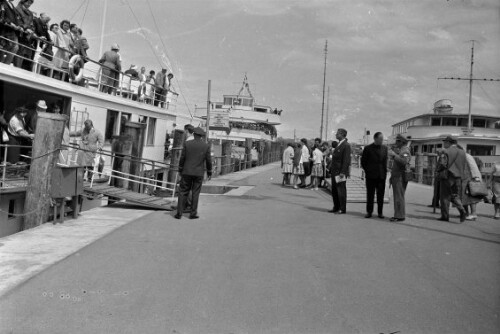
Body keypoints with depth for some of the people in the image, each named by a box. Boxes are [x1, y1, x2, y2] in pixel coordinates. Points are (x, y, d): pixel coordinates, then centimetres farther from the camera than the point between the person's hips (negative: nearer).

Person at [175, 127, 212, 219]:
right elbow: (208, 161, 0)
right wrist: (209, 172, 12)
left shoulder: (187, 144, -4)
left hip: (187, 172, 0)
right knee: (195, 193, 8)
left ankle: (179, 213, 4)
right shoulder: (206, 146, -3)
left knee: (183, 192, 7)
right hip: (199, 173, 0)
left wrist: (180, 170, 10)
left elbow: (182, 158, -1)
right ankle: (193, 213, 9)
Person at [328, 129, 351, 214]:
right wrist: (331, 168, 14)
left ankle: (342, 209, 6)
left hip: (340, 172, -9)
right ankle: (336, 207, 21)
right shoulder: (338, 145, 16)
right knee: (334, 191, 12)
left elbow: (346, 160, -17)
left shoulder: (346, 145, -12)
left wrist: (343, 172, -21)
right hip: (334, 171, 9)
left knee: (341, 190, -2)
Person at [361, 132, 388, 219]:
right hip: (371, 176, -3)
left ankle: (380, 212, 13)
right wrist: (367, 171, 3)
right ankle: (369, 212, 12)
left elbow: (385, 160, 16)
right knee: (370, 194, 3)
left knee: (381, 195, 5)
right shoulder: (368, 148, -3)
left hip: (382, 175, 3)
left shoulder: (385, 148, 8)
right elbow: (363, 161, 3)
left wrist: (385, 171, 7)